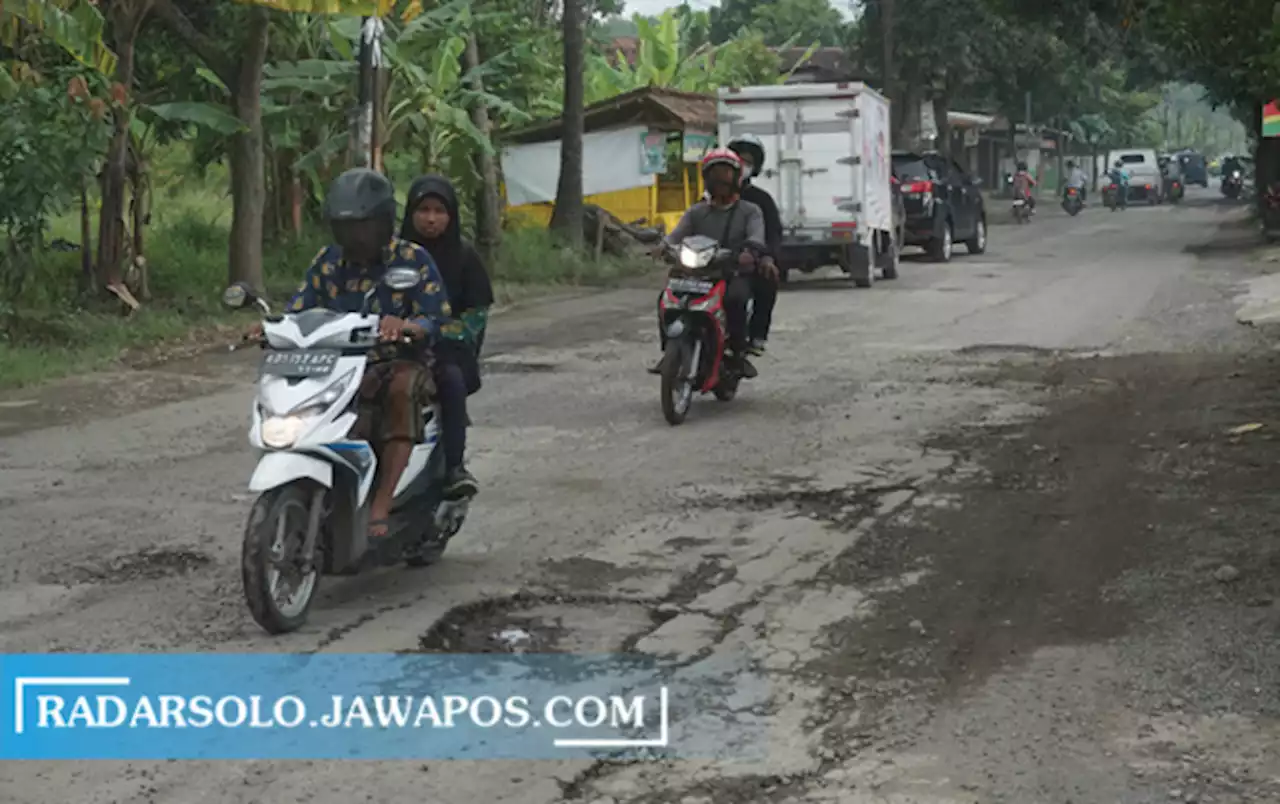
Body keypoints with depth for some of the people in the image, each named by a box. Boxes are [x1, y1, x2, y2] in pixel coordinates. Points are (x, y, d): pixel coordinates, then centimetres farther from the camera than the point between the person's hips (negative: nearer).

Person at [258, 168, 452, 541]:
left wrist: (404, 326, -33)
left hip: (401, 362, -4)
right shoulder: (328, 260, 12)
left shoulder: (412, 259, -2)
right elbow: (299, 308, 8)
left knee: (402, 389, -40)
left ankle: (382, 505, -39)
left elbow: (438, 319, -10)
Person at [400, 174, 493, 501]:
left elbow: (478, 310, 5)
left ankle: (454, 466, -33)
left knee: (451, 379, -34)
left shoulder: (464, 256, 7)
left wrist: (445, 335, -10)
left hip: (448, 350, -1)